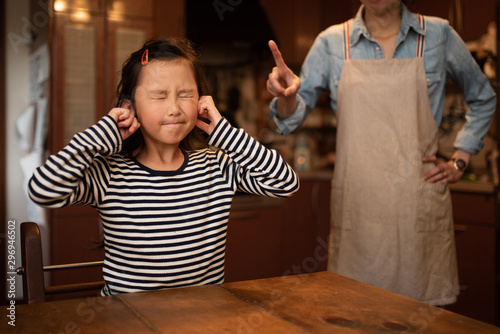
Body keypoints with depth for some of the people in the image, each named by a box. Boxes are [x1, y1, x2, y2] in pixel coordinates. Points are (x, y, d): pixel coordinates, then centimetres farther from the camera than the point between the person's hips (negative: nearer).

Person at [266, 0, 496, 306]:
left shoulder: (438, 34, 5)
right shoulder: (332, 42, 5)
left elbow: (483, 98, 18)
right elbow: (294, 115, 1)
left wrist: (459, 161, 9)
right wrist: (286, 97, -22)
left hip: (420, 202, 0)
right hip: (357, 206, 0)